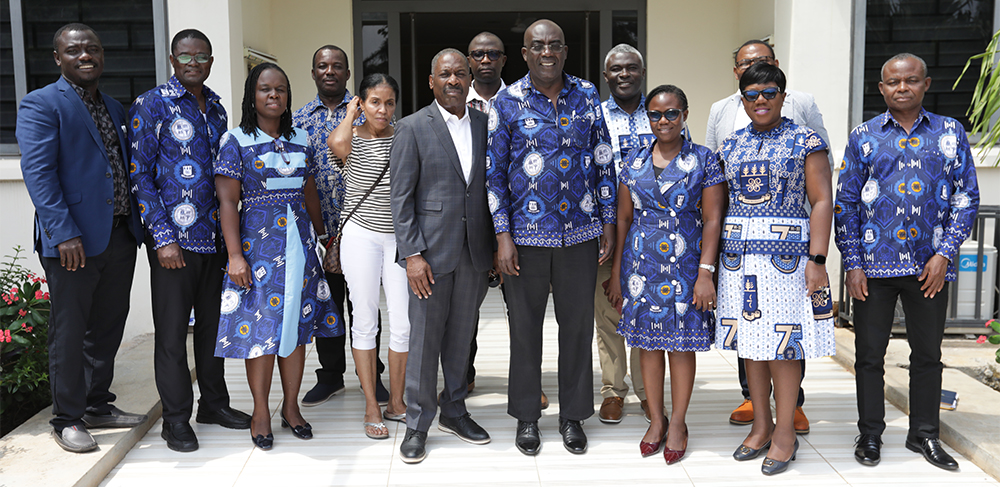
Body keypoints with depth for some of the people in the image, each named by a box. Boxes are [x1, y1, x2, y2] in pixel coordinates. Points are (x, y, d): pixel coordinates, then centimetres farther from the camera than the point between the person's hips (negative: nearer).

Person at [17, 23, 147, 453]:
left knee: (108, 326, 15)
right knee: (70, 332, 3)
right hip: (74, 240, -7)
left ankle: (98, 405, 29)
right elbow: (38, 172, -14)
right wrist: (64, 233, -22)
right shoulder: (41, 104, -5)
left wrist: (137, 222, 10)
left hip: (120, 236, 7)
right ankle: (67, 419, 15)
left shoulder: (113, 108, 18)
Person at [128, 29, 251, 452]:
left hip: (215, 238, 6)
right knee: (172, 331, 2)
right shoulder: (151, 106, -4)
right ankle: (176, 418, 13)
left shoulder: (216, 109, 14)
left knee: (213, 323, 14)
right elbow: (140, 175, -7)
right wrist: (163, 237, -13)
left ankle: (214, 403, 28)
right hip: (174, 240, -5)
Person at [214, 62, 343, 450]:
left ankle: (291, 406, 19)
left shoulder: (300, 141, 11)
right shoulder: (236, 141, -3)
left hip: (299, 242, 4)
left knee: (297, 323, 6)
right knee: (260, 327, -2)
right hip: (257, 241, -4)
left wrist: (320, 239, 17)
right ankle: (261, 411, 12)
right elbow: (228, 202, -8)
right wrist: (235, 255, -14)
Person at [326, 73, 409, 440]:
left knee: (403, 323, 2)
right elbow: (336, 143, -30)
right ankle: (372, 408, 15)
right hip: (361, 236, -3)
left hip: (398, 237, 3)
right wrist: (350, 114, -10)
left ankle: (396, 402, 19)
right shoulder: (353, 139, -3)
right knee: (365, 322, 4)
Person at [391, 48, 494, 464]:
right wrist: (412, 254, -13)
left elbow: (492, 187, 11)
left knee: (461, 337, 14)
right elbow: (401, 198, -6)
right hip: (431, 251, -4)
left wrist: (496, 245, 6)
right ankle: (417, 425, 16)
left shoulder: (485, 125, 8)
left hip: (475, 251, 4)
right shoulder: (413, 128, -4)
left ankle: (454, 413, 30)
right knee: (424, 340, 3)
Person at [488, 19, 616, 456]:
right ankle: (527, 416, 24)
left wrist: (608, 224, 5)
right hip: (526, 233, -2)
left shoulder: (586, 96, 6)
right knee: (525, 326, 8)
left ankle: (573, 416, 24)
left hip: (580, 231, 2)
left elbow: (603, 163, 9)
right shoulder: (508, 101, -1)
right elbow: (494, 172, -1)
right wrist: (503, 235, -7)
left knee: (578, 324, 9)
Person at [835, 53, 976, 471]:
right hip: (874, 265, -1)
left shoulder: (950, 133, 6)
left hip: (930, 266, 1)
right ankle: (870, 434, 20)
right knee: (869, 353, 6)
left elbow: (967, 197, 5)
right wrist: (852, 264, -4)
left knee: (928, 353, 11)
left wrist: (945, 253, -5)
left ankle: (924, 434, 25)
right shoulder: (863, 137, 4)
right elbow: (845, 204, 3)